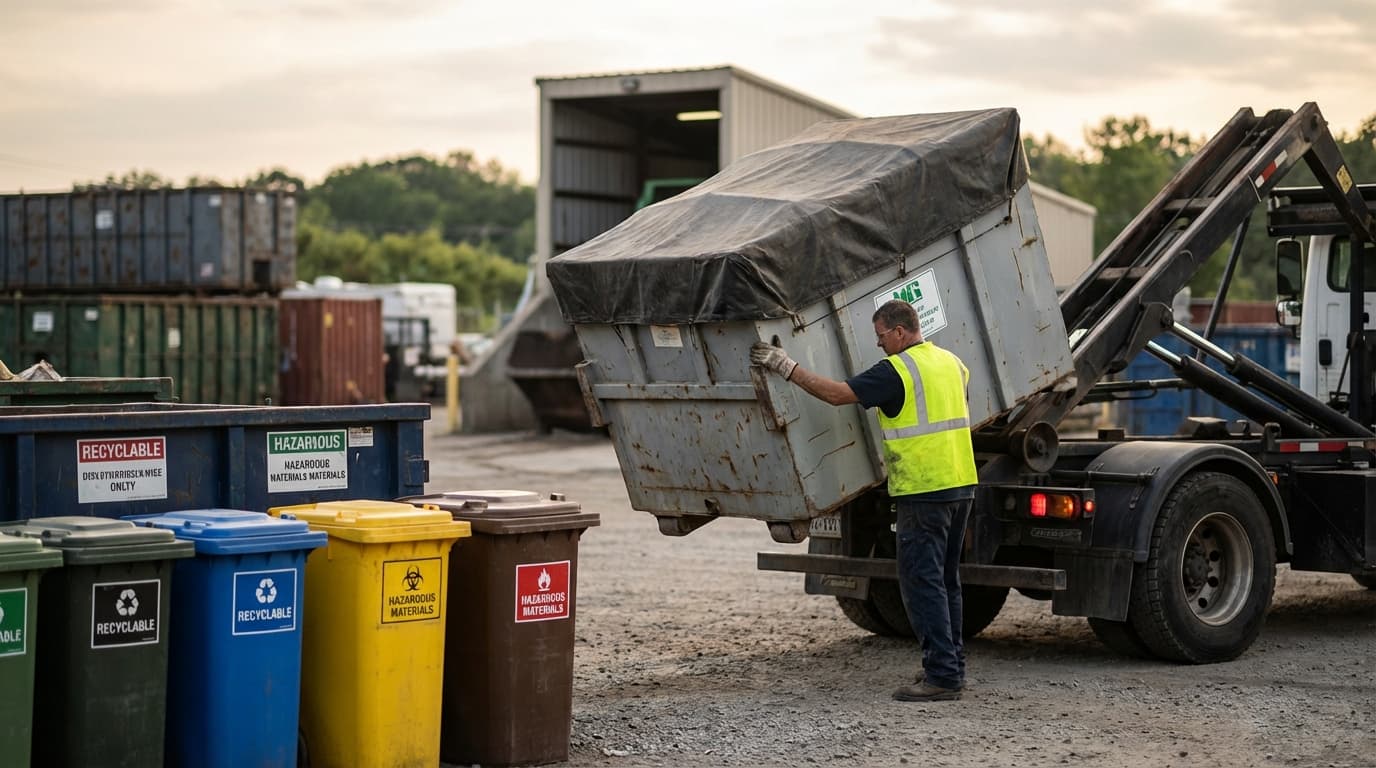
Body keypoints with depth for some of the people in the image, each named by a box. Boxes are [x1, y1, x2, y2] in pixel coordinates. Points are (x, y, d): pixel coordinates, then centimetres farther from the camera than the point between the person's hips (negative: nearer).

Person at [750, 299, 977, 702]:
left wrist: (786, 366, -12)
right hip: (962, 485, 9)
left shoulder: (896, 371, -13)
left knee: (922, 582, -5)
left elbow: (838, 393, -18)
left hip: (924, 492, -9)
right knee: (945, 581, 16)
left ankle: (941, 676, -8)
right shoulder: (951, 362, 13)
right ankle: (952, 666, 19)